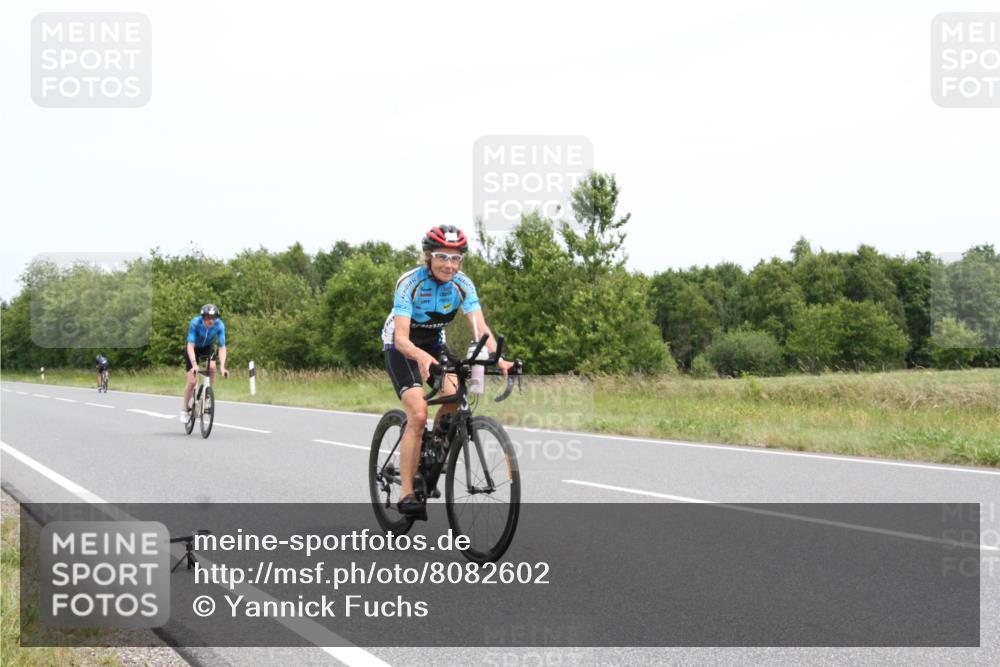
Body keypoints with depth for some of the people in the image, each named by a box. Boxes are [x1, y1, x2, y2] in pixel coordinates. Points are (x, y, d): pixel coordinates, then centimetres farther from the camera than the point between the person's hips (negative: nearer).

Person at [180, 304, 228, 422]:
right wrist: (194, 364, -50)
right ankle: (184, 410, 8)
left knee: (212, 367, -30)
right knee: (192, 382, -11)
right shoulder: (195, 323, -34)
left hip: (207, 348, 2)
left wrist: (222, 366, -40)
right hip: (194, 349, -2)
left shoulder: (219, 325, -28)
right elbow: (190, 346, -37)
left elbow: (222, 347, -28)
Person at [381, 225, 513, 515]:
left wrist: (498, 359, -43)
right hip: (401, 348, -4)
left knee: (454, 395, -22)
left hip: (434, 344, 5)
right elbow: (401, 337, -35)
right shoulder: (410, 283, -27)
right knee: (418, 413, -23)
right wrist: (422, 358, -56)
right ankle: (406, 494, -17)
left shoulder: (462, 284, -15)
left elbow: (480, 327, -24)